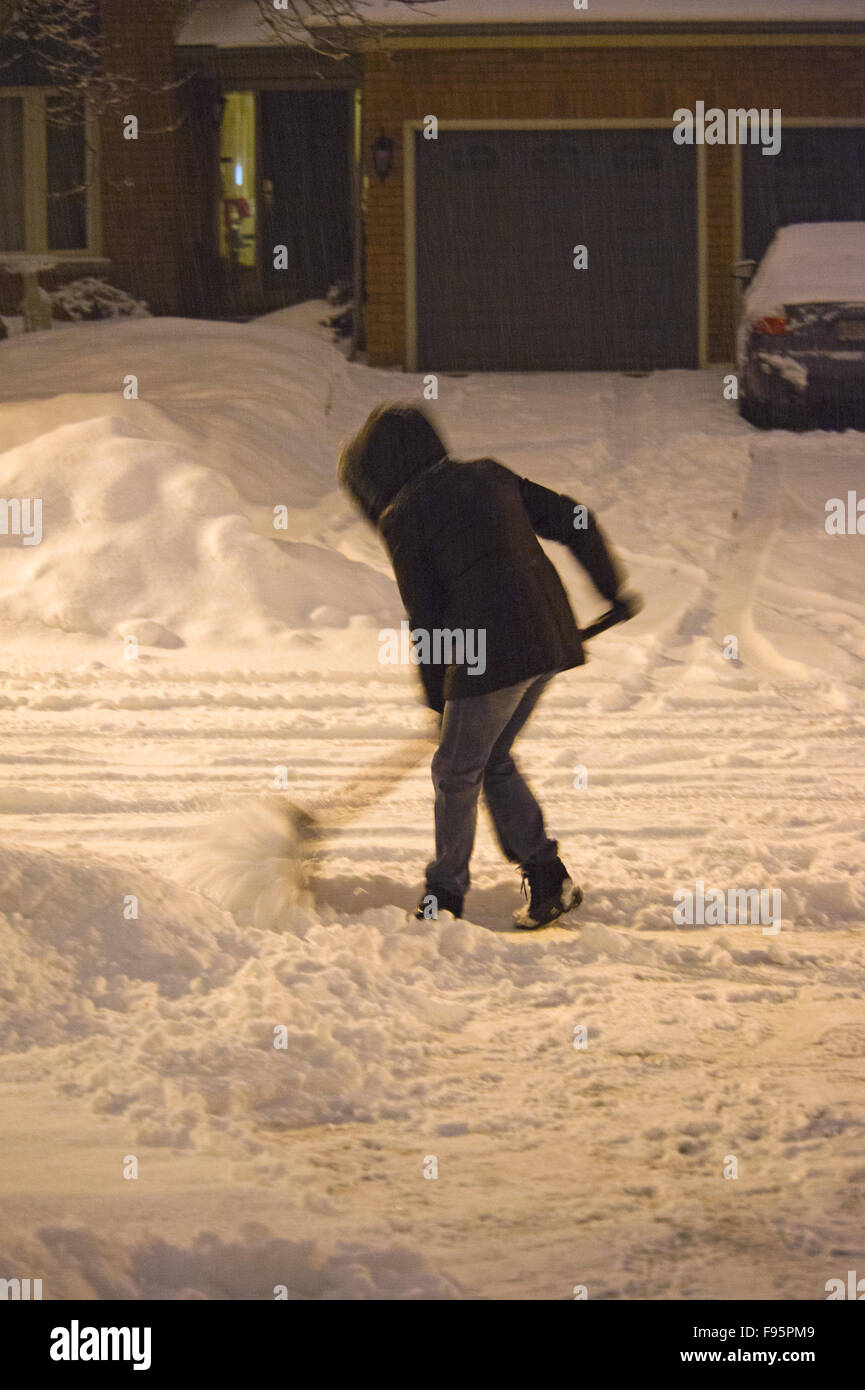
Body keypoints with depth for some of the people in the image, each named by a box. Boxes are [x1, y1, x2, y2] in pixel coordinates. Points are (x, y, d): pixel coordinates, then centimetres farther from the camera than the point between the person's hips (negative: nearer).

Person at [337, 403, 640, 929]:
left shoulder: (403, 515, -3)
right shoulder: (488, 475, 16)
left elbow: (424, 617, -1)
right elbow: (572, 520, 16)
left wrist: (438, 700, 9)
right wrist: (614, 589, 26)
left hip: (493, 648, -7)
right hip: (550, 637, 7)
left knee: (457, 771, 9)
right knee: (494, 759, 21)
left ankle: (445, 895, 19)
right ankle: (547, 877, 17)